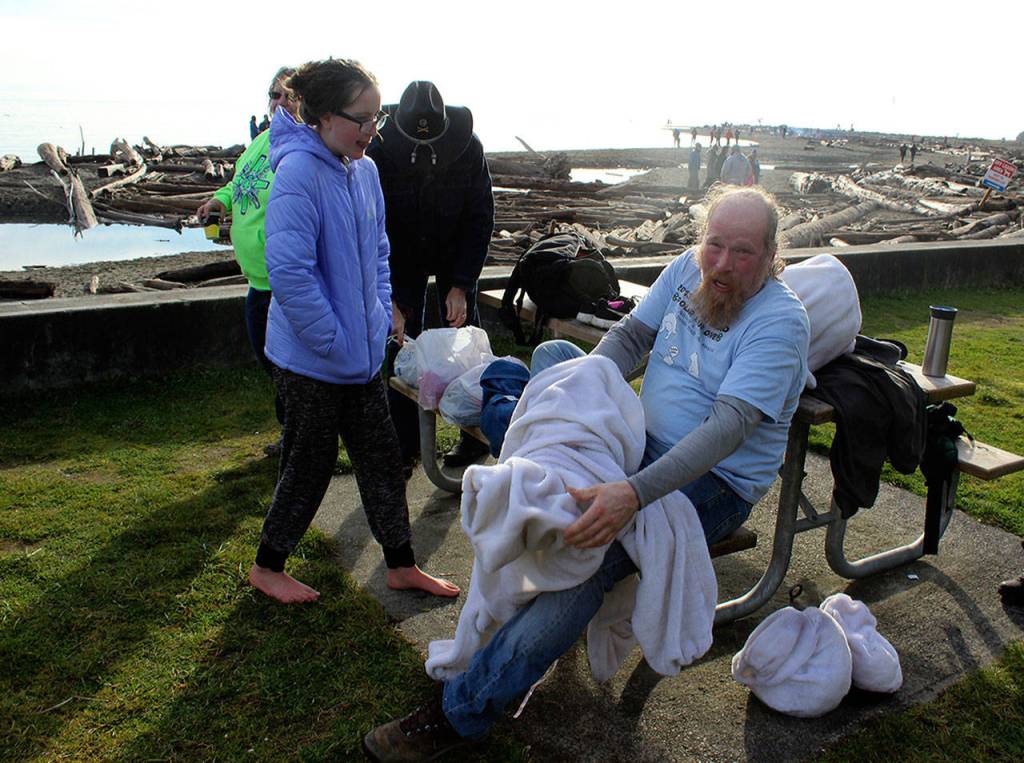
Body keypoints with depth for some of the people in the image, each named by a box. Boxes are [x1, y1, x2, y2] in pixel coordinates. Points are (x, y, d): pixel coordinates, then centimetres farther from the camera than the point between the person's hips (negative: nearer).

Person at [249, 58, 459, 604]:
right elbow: (288, 273, -26)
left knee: (380, 454, 14)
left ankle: (401, 565, 30)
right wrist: (336, 341, -20)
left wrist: (382, 312, 7)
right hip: (310, 357, -8)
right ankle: (268, 566, 31)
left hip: (362, 352, 8)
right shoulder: (299, 171, -20)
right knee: (310, 462, 7)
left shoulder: (365, 171, 6)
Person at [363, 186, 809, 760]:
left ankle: (459, 715, -19)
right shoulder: (690, 268, 1)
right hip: (643, 441, 8)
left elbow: (727, 427, -31)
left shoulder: (780, 321, -20)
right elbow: (629, 336, 5)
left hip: (713, 483, -7)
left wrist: (633, 494, -45)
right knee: (555, 352, 1)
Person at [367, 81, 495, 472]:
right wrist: (392, 296, -25)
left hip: (455, 255, 0)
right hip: (403, 258, 0)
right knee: (402, 345, -2)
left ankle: (476, 432, 15)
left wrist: (461, 285, -19)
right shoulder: (380, 150, -26)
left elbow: (480, 219, -14)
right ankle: (404, 444, 9)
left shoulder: (467, 147, -23)